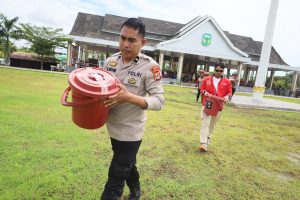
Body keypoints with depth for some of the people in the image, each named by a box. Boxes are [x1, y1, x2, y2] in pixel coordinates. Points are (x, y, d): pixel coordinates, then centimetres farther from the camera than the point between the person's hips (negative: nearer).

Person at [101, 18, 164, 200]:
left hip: (130, 132, -6)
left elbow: (159, 101, -21)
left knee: (114, 182, 6)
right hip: (113, 128, 6)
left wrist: (129, 97, -34)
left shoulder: (150, 66, -19)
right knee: (127, 165, 29)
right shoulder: (110, 61, -2)